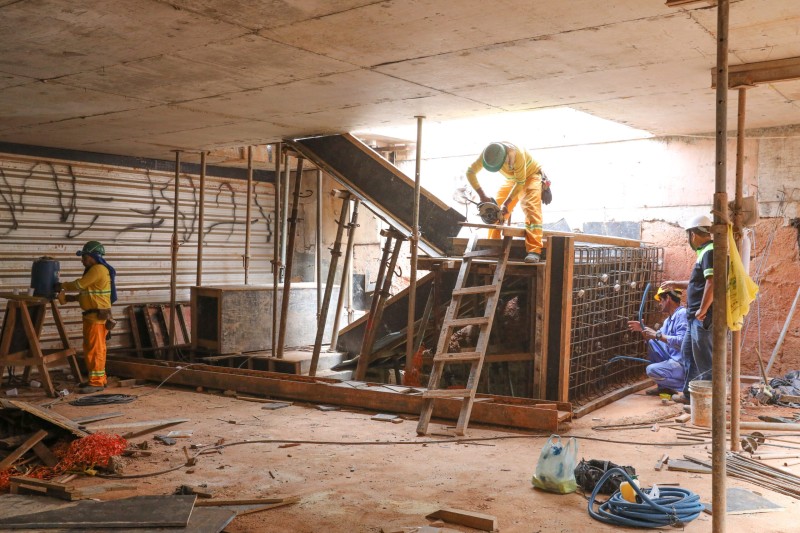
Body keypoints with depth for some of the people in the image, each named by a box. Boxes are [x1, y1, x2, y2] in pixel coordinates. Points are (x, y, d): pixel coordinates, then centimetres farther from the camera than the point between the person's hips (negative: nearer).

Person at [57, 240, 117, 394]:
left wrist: (62, 286, 1)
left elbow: (79, 284, -15)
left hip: (98, 315, -11)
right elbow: (86, 292, 20)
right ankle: (98, 379, 21)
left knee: (95, 349, -8)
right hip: (91, 315, 11)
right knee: (89, 349, 15)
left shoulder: (98, 269, -15)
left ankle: (97, 382, -5)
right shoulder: (94, 270, 19)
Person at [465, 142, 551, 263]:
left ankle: (534, 251, -34)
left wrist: (506, 203, -30)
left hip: (530, 176, -6)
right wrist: (482, 195, -25)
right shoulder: (487, 153, -25)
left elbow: (520, 183, -31)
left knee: (531, 208, -25)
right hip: (511, 179, 6)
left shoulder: (517, 154, -40)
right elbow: (470, 172, -17)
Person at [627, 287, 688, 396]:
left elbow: (682, 341, -27)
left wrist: (658, 335, -21)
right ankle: (663, 386, 12)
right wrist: (642, 328, 9)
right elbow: (659, 336, 22)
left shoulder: (682, 314, -16)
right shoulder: (670, 318, 14)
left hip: (684, 365, -10)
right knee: (652, 343, 13)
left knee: (651, 370, -20)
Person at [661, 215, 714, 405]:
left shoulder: (709, 252, -16)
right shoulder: (705, 252, 16)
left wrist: (702, 310, -22)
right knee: (688, 352, 19)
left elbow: (711, 284, -26)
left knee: (704, 360, -3)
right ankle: (689, 394, 29)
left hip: (704, 317, -11)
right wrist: (676, 284, 35)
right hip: (697, 317, 11)